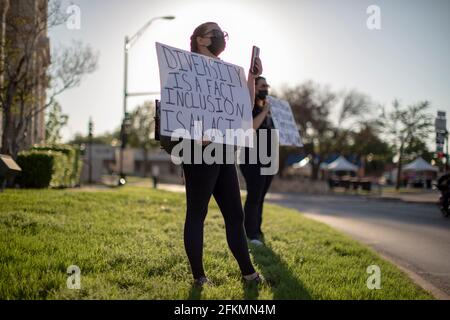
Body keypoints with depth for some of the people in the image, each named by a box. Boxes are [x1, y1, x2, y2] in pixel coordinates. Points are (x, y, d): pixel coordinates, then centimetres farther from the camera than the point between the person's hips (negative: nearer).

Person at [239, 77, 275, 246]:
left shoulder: (266, 108, 20)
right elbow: (250, 128, -21)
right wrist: (264, 112, -14)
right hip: (253, 159, -8)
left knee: (259, 198, 10)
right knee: (254, 196, -12)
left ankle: (256, 232, 14)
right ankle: (251, 235, -12)